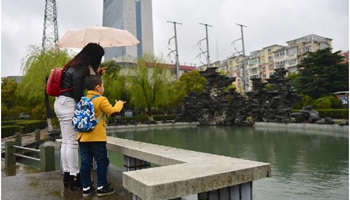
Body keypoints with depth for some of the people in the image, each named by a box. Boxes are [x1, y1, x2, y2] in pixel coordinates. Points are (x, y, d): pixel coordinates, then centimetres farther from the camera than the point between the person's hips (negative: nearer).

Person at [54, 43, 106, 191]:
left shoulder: (75, 65, 12)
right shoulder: (81, 68, -16)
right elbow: (78, 93, -19)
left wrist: (96, 74, 16)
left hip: (61, 103, 10)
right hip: (69, 104, -10)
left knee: (66, 142, 12)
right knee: (72, 143, -4)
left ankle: (67, 175, 20)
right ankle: (74, 177, 4)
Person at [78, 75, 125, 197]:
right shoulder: (101, 100, -10)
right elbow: (113, 112, -13)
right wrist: (119, 104, 2)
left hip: (83, 137, 7)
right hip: (97, 138, -7)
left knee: (85, 163, 10)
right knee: (102, 162, 4)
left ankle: (86, 188, 18)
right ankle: (101, 187, 9)